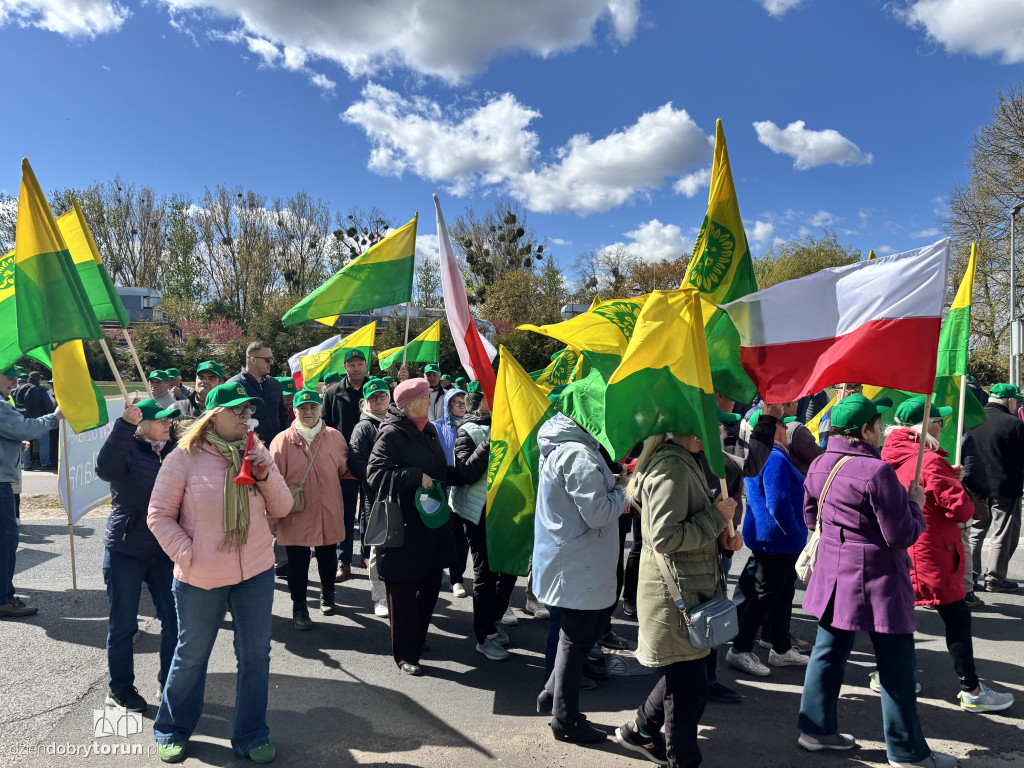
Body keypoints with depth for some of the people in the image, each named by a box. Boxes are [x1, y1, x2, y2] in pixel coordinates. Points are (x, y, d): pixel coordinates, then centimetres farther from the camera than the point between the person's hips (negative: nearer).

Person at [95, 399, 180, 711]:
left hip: (164, 551, 5)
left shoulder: (174, 450, 5)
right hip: (126, 551, -5)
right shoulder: (128, 450, -11)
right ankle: (120, 689, 26)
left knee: (175, 620, 9)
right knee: (123, 624, 9)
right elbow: (105, 468, -34)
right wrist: (125, 425, -41)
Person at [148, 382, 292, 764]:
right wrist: (187, 555, -14)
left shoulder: (257, 453, 1)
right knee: (191, 657, 15)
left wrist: (266, 475, -14)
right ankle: (172, 731, 39)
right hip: (201, 578, -3)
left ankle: (250, 736, 29)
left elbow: (281, 508, 2)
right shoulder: (184, 457, -9)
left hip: (256, 573, 3)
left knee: (255, 655, 11)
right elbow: (159, 514, -5)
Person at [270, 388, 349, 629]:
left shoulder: (334, 437, 2)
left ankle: (327, 595, 40)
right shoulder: (283, 440, -5)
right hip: (295, 516, -2)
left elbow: (345, 469, 12)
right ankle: (299, 607, 24)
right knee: (298, 563, 6)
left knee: (328, 559, 17)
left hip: (328, 514, 2)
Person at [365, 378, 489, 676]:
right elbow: (375, 474, -20)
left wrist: (480, 458, 7)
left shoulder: (429, 431, 12)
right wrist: (416, 476, -23)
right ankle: (405, 654, 17)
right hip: (403, 526, -8)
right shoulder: (392, 434, -12)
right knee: (403, 592, 3)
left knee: (430, 585, 15)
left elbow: (445, 474, 15)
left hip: (432, 523, 8)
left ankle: (417, 639, 34)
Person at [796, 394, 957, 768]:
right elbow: (902, 534, -17)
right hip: (876, 581, -7)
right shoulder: (877, 471, -22)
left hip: (833, 575, 8)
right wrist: (915, 503, -1)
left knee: (828, 652, 16)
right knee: (896, 668, 8)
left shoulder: (819, 465, 3)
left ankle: (816, 728, 27)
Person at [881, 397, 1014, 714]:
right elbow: (962, 510, -18)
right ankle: (971, 691, 12)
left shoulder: (894, 459, 6)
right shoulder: (930, 462, -20)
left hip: (899, 551, 9)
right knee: (957, 618, 3)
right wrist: (956, 484, 0)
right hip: (929, 554, -9)